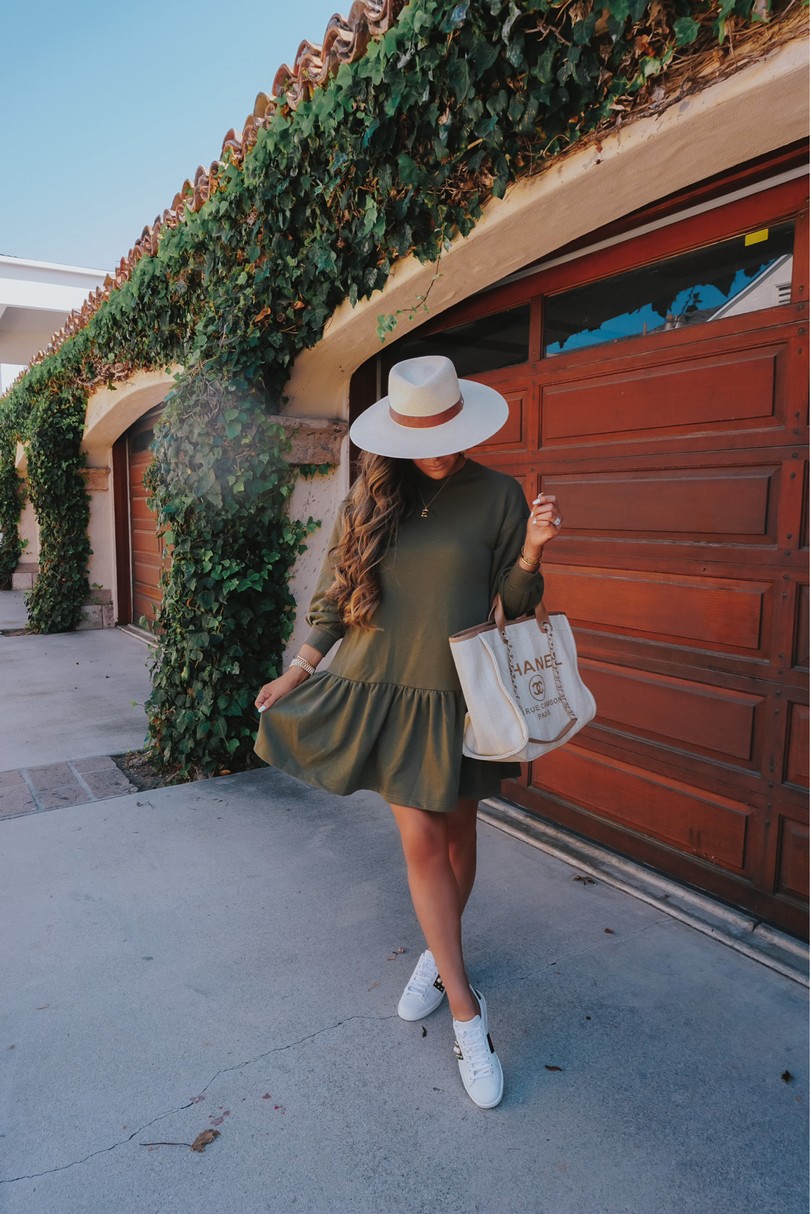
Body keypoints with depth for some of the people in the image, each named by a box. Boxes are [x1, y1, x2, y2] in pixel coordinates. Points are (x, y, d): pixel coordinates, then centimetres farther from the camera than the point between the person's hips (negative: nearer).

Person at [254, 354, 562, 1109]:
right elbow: (338, 595, 9)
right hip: (384, 689, 1)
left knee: (456, 831, 13)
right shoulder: (372, 499, 3)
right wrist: (299, 671, 9)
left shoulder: (498, 496, -4)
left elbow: (517, 604, -1)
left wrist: (531, 552, -20)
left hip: (459, 693, -1)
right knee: (420, 839, 0)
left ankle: (437, 953, 41)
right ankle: (467, 1016, 14)